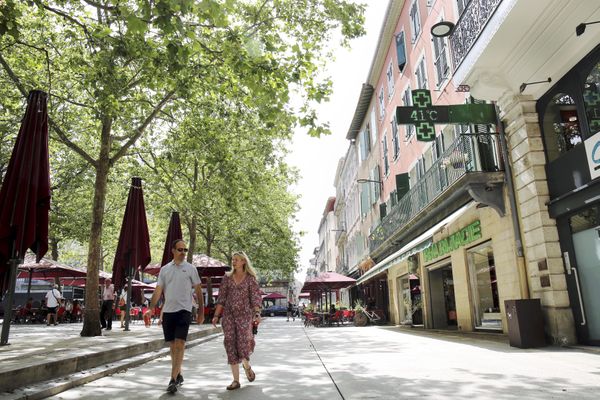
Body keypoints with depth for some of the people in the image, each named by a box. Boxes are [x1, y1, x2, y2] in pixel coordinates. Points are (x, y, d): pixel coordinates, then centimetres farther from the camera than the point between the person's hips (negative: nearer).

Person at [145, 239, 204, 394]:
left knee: (179, 345, -12)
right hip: (168, 311, 4)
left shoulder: (191, 268, 1)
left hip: (184, 311, -3)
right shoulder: (165, 269, 9)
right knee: (173, 345, 12)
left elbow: (198, 291, 4)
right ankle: (178, 375, 27)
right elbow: (158, 291, 7)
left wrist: (201, 312, 3)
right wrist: (151, 308, -6)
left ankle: (173, 379, -7)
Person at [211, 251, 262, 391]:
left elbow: (255, 298, -5)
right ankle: (236, 380, 10)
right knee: (231, 346, 0)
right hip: (228, 315, 3)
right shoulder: (227, 277, 8)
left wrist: (257, 314, -18)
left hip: (244, 315, -3)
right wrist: (216, 316, 2)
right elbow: (221, 298, 8)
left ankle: (247, 366, 27)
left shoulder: (251, 279, 1)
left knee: (243, 345, -8)